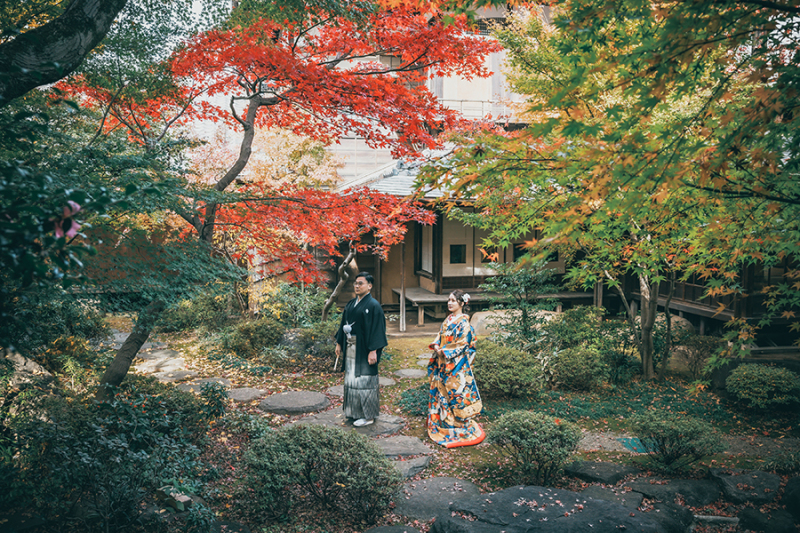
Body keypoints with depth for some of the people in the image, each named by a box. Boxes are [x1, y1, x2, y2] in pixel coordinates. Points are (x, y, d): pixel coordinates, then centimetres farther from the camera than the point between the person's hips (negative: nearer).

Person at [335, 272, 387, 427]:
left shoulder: (373, 305, -12)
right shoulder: (350, 304, 10)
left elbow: (377, 329, -17)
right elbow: (344, 324, 17)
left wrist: (373, 351, -21)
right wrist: (339, 343, 16)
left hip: (364, 350, -8)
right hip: (350, 349, 8)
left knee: (364, 380, -2)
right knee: (351, 378, 14)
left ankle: (368, 415, 9)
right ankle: (354, 410, 27)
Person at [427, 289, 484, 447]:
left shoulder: (464, 322, -14)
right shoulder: (448, 320, 11)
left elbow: (462, 345, -18)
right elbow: (440, 337, 16)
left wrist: (444, 352, -16)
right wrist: (436, 346, -4)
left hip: (456, 365, -8)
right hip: (443, 364, 8)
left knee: (454, 394, -2)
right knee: (440, 391, 14)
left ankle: (459, 428, 9)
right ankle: (440, 422, 28)